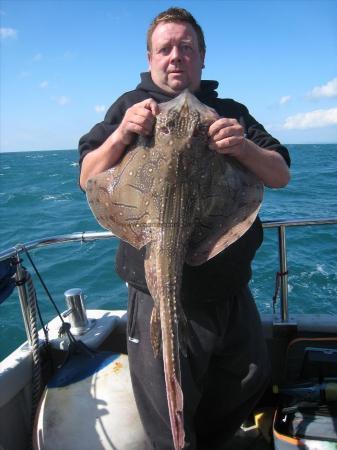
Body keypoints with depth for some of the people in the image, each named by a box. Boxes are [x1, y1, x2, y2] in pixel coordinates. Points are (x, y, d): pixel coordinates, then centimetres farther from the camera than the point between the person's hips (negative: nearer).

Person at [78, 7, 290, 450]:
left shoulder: (231, 112, 9)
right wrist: (121, 134, -21)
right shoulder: (131, 106, 3)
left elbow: (281, 176, 1)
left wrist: (244, 147, -20)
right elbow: (88, 180, -3)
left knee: (252, 380, 22)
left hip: (231, 292, 4)